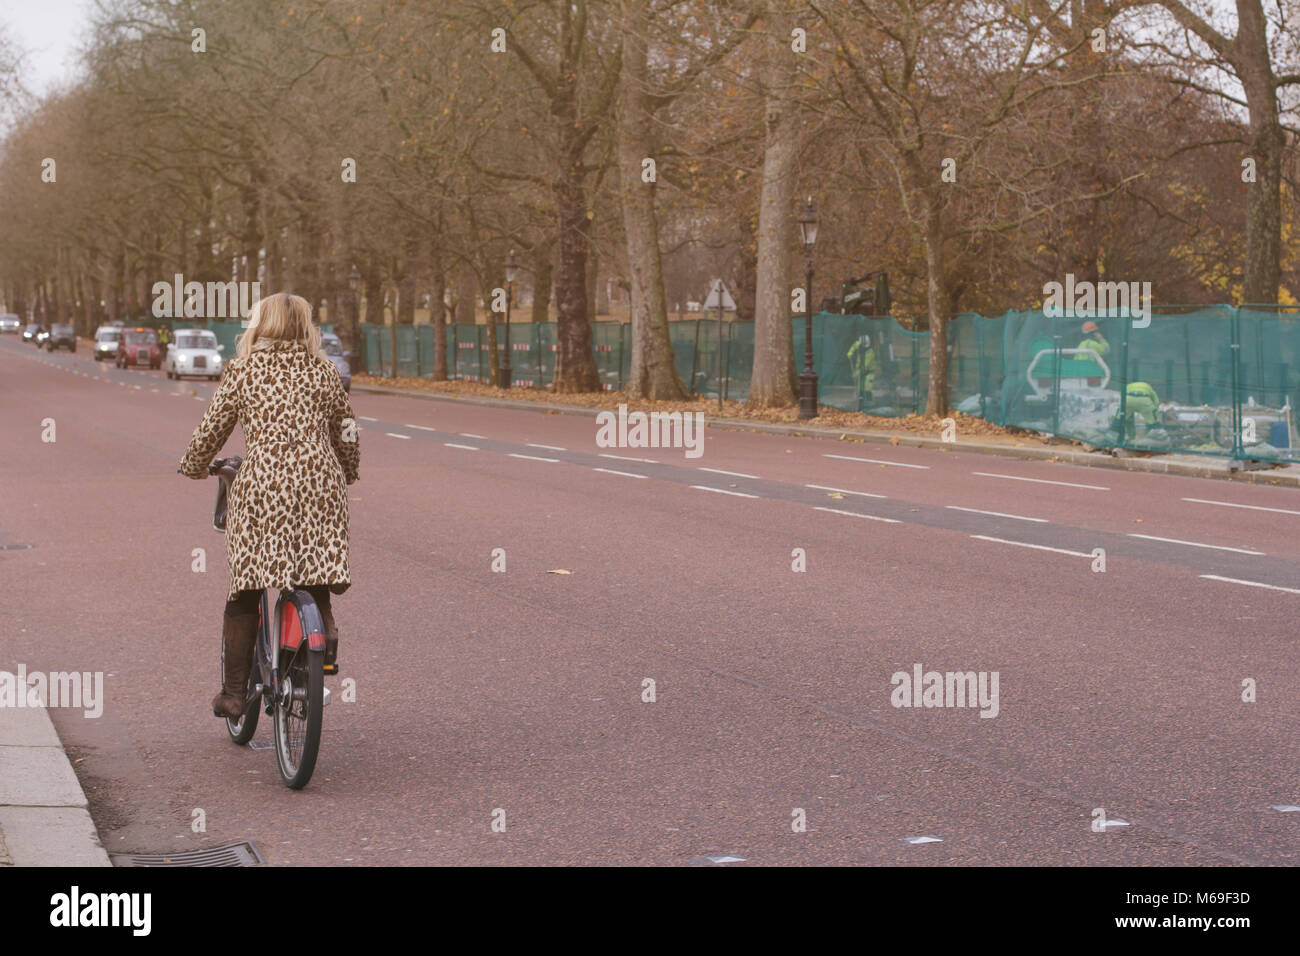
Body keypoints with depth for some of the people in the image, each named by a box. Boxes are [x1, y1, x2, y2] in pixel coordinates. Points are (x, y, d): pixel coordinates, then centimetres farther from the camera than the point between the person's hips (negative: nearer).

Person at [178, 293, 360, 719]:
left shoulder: (243, 371, 6)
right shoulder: (324, 372, 12)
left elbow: (210, 431, 7)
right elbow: (346, 433, 16)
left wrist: (193, 468, 27)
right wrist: (347, 476, 35)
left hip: (262, 485, -2)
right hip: (320, 485, 2)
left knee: (245, 591, 6)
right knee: (317, 580, 17)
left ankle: (234, 692, 8)